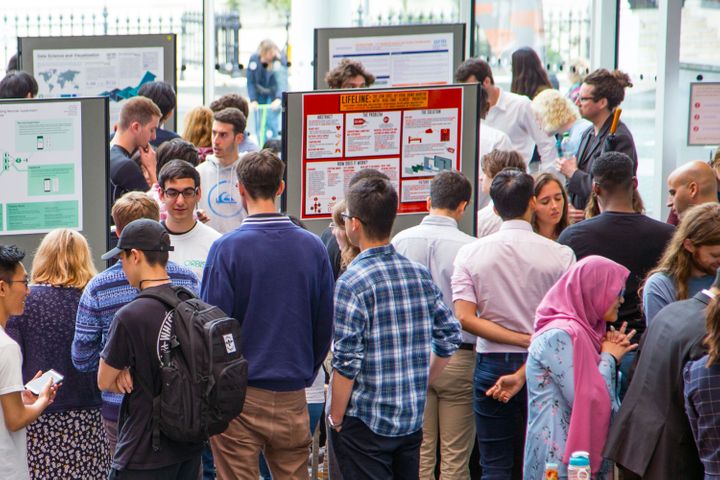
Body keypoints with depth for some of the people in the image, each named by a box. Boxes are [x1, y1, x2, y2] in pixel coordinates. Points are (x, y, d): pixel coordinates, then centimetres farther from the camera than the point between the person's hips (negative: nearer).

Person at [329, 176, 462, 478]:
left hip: (365, 423, -6)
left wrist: (336, 419, -7)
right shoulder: (420, 274, 4)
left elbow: (347, 361, -18)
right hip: (413, 420, 6)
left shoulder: (352, 283, -15)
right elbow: (450, 337, 9)